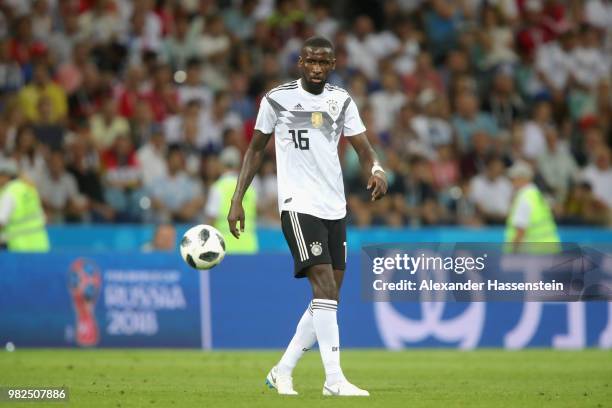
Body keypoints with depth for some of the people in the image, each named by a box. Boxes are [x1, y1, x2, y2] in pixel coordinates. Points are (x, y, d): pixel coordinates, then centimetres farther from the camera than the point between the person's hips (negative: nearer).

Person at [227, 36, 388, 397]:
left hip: (335, 208, 6)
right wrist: (237, 201, 3)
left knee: (329, 297, 6)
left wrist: (377, 170, -19)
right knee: (325, 289, -17)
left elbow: (363, 148, 4)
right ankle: (335, 379, -19)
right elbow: (256, 150, 8)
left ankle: (283, 371, 18)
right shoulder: (277, 99, -1)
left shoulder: (341, 100, 9)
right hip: (299, 205, -6)